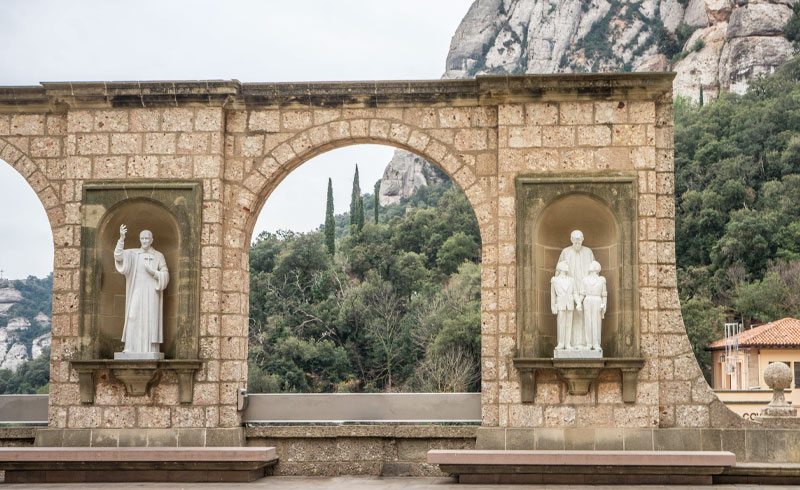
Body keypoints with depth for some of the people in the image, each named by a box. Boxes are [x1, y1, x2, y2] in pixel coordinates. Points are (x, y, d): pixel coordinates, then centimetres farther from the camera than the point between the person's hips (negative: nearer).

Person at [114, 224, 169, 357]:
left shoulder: (159, 256, 5)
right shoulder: (133, 254, 8)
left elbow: (165, 276, 2)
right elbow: (118, 255, -11)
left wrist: (152, 272, -15)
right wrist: (122, 238, -23)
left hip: (152, 293, -1)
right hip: (137, 292, 1)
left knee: (151, 318, -7)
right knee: (133, 316, -9)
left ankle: (151, 349, -5)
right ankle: (131, 347, -7)